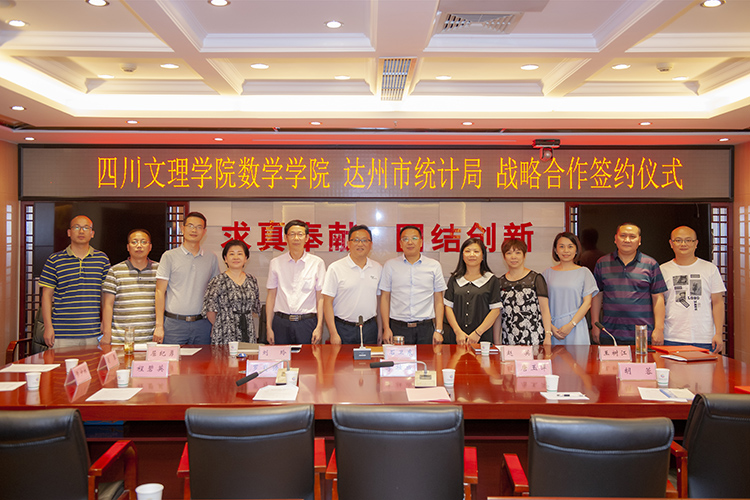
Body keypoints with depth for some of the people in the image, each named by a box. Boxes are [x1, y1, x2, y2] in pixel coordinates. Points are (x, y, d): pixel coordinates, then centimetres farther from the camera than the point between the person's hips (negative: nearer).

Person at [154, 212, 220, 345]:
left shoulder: (211, 258, 11)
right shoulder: (169, 256, 2)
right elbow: (160, 291, 0)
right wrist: (159, 325, -6)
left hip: (202, 324, 2)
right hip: (174, 323, -2)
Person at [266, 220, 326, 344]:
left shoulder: (317, 263, 3)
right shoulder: (276, 263, 7)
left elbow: (320, 297, 2)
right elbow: (271, 296, 9)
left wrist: (319, 326, -4)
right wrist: (268, 327, 4)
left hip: (307, 322, -1)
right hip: (281, 322, 1)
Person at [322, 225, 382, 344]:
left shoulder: (378, 269, 8)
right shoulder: (335, 268, -4)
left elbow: (379, 300, 14)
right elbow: (327, 302, -6)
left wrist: (380, 329, 10)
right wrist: (333, 334, -11)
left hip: (370, 328, 3)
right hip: (343, 329, -3)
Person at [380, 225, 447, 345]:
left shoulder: (434, 266, 7)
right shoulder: (390, 265, 6)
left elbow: (438, 300, 7)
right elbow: (385, 298, 6)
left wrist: (439, 330, 1)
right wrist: (386, 328, -2)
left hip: (425, 328, 1)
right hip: (397, 328, 0)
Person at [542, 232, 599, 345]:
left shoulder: (584, 272, 4)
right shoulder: (548, 273, 8)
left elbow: (587, 303, 0)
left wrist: (571, 325, -9)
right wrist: (551, 327, -6)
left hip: (576, 328, -1)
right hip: (553, 327, 1)